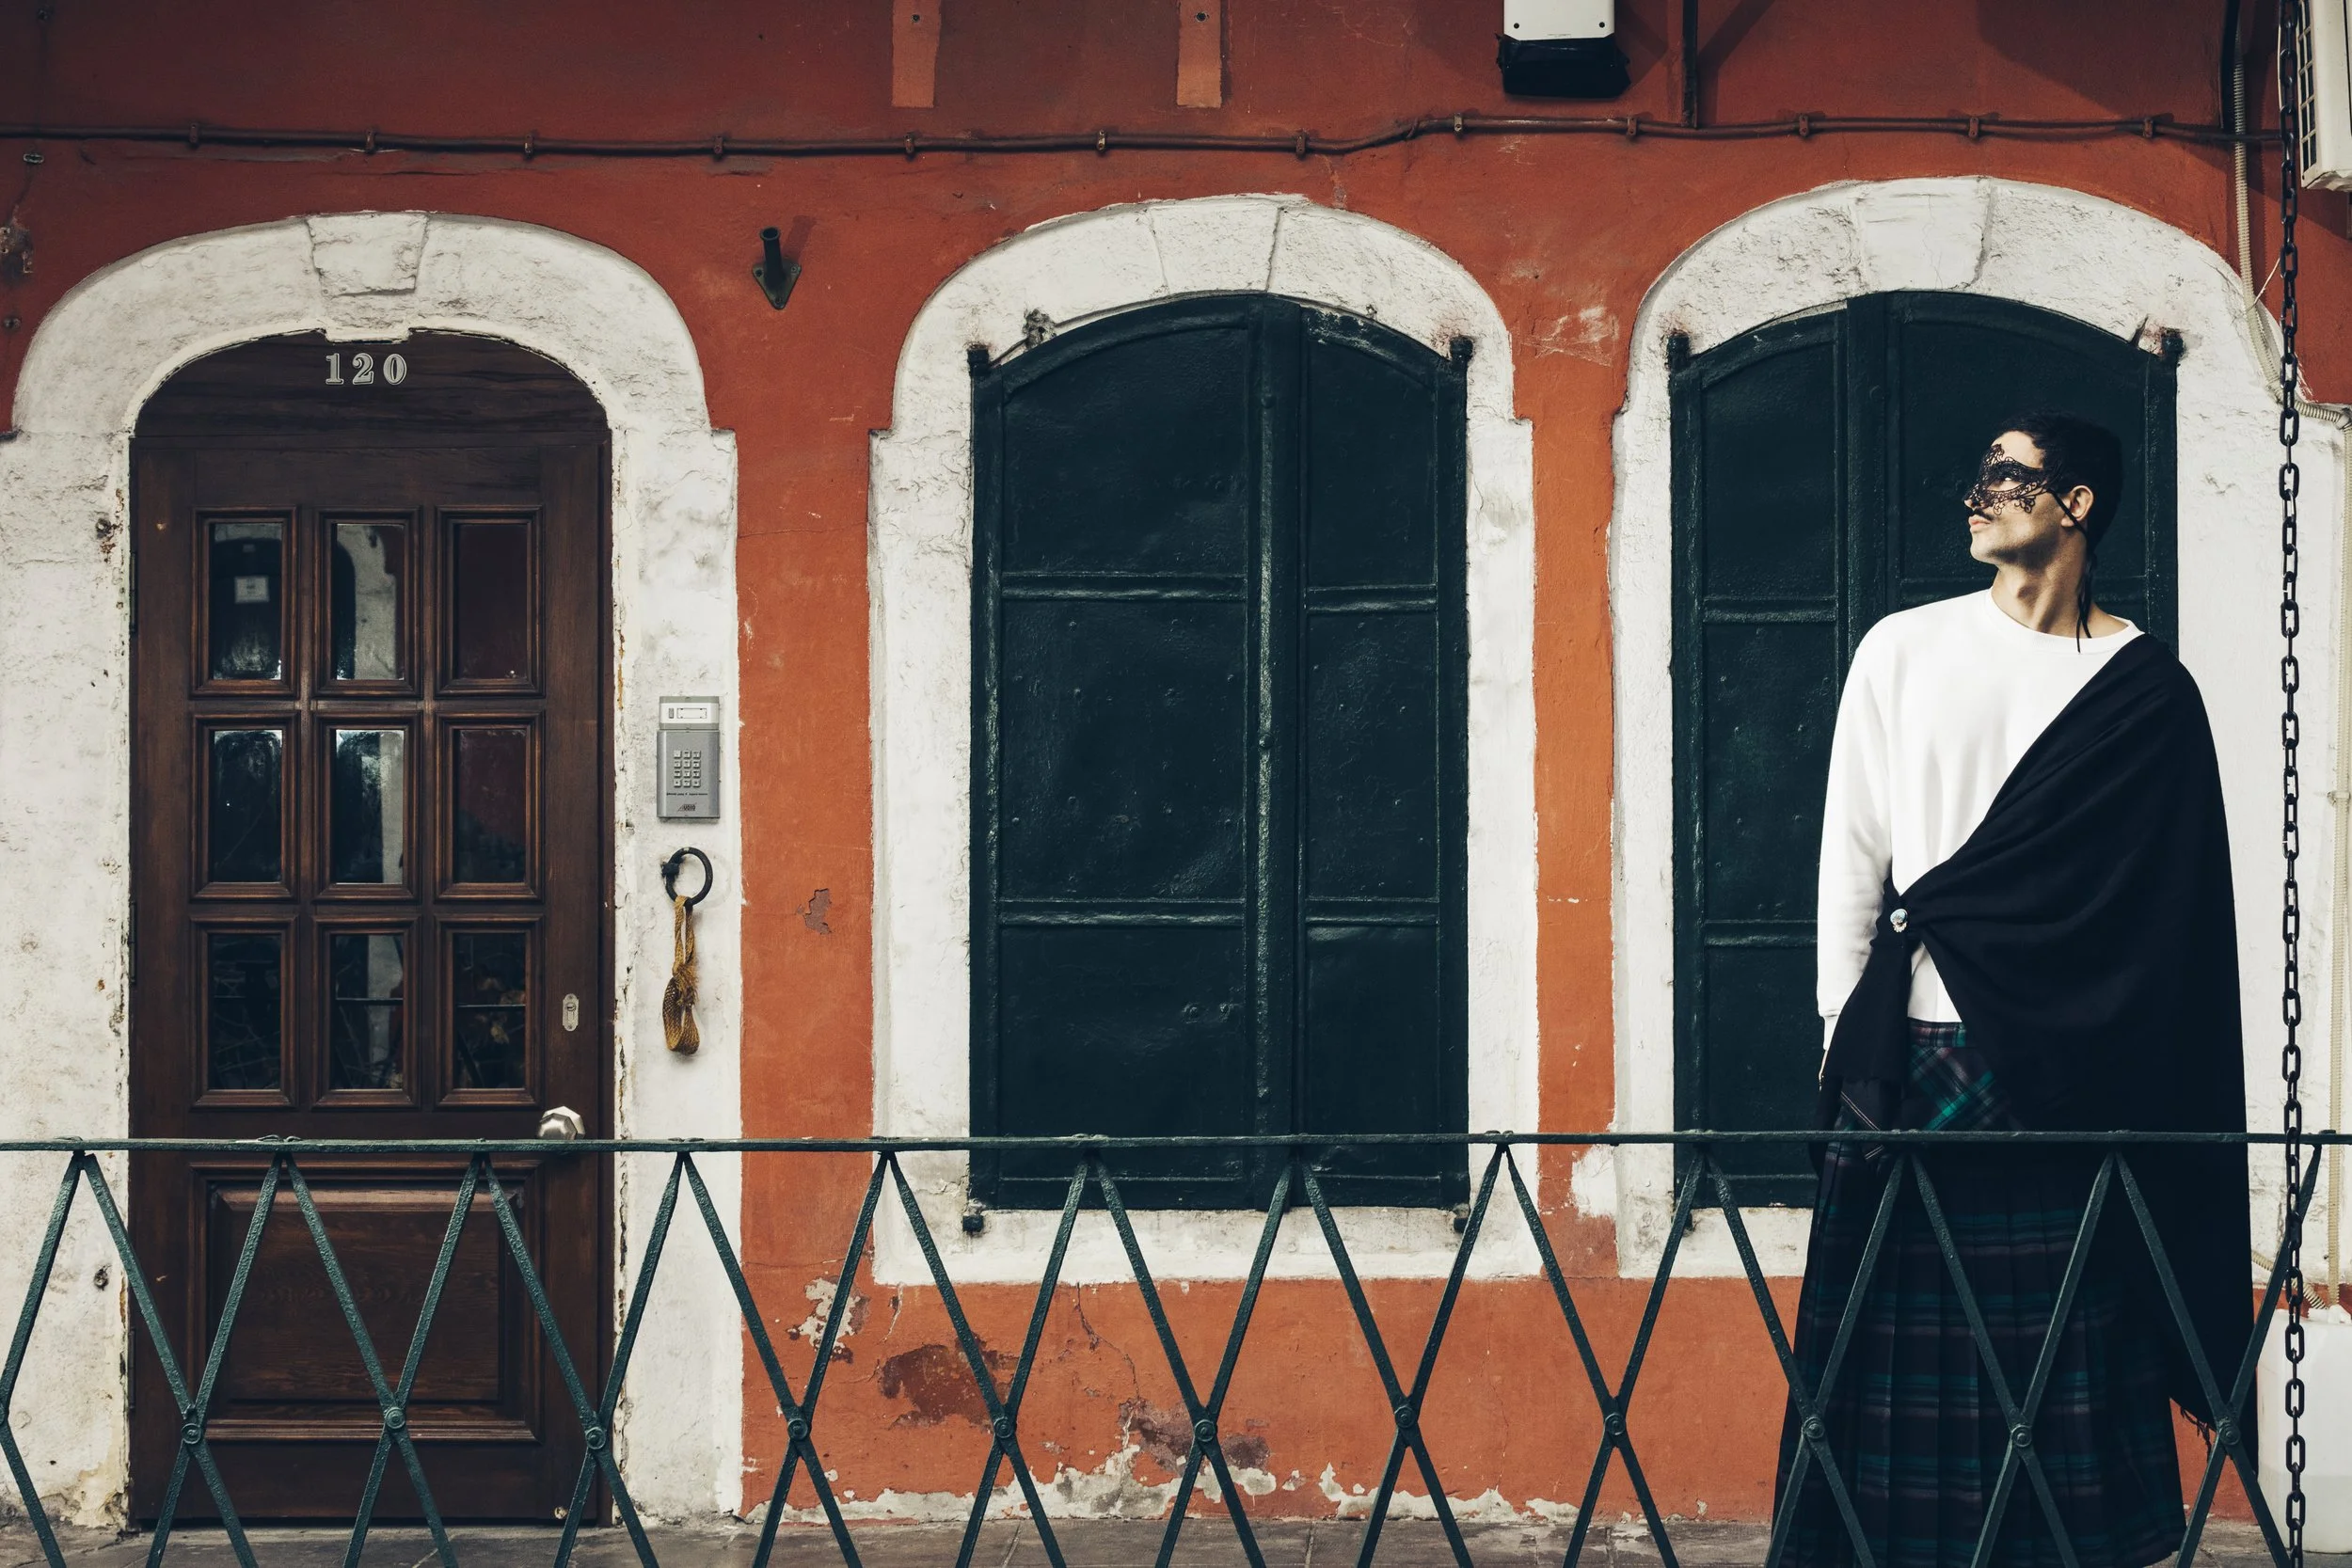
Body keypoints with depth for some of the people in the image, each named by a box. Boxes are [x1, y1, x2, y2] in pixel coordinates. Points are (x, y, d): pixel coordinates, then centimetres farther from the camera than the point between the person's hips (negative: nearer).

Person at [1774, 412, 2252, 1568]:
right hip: (1918, 1054, 1)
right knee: (1910, 1347, -1)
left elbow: (2169, 905, 3)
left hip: (2070, 1069, -1)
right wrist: (1845, 1031, 0)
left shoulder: (2146, 690, 5)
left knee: (2069, 1361, -1)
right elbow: (1853, 851, 8)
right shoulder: (1903, 651, 9)